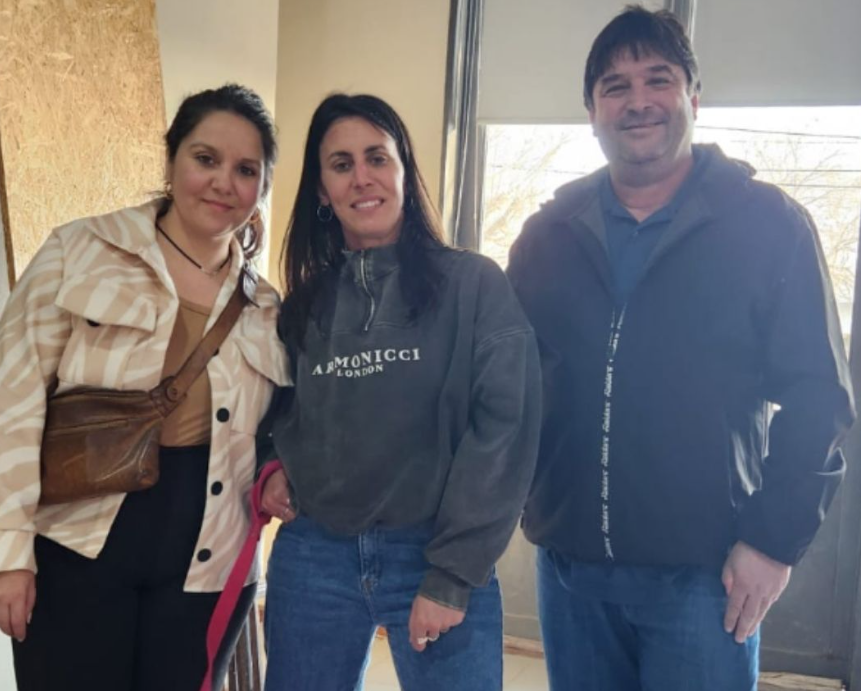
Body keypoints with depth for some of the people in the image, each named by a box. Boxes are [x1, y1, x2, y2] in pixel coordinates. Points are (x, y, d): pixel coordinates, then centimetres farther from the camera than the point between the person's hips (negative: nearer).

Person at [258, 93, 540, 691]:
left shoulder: (476, 285, -4)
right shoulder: (305, 302, 9)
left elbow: (505, 427, -11)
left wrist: (452, 577, -14)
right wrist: (277, 467, 0)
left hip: (436, 559, -3)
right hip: (312, 556, 4)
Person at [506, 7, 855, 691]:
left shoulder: (769, 225, -3)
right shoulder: (548, 234, 5)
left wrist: (774, 539, -9)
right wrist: (520, 500, 1)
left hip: (702, 569, -3)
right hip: (569, 562, 3)